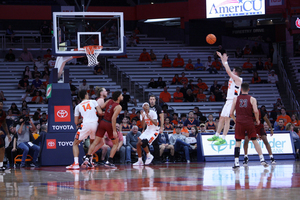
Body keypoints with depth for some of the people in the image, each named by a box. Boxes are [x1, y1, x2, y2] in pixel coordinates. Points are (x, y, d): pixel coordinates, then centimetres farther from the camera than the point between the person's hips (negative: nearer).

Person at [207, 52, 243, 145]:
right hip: (229, 100, 10)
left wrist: (225, 61, -13)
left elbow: (228, 71, -20)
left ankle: (223, 139, -14)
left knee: (227, 119, -12)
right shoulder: (232, 77, 13)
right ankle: (216, 136, 20)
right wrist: (222, 58, 19)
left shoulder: (238, 79, -12)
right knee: (222, 118, 13)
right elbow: (228, 71, 21)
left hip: (233, 101, -10)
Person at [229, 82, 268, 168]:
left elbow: (231, 113, 4)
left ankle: (236, 162, -2)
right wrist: (257, 120, 6)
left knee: (238, 142, 6)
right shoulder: (252, 99, 3)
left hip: (239, 123, 0)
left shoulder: (236, 99, 6)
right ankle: (262, 159, 3)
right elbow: (256, 111, -11)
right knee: (254, 141, 10)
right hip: (249, 122, 0)